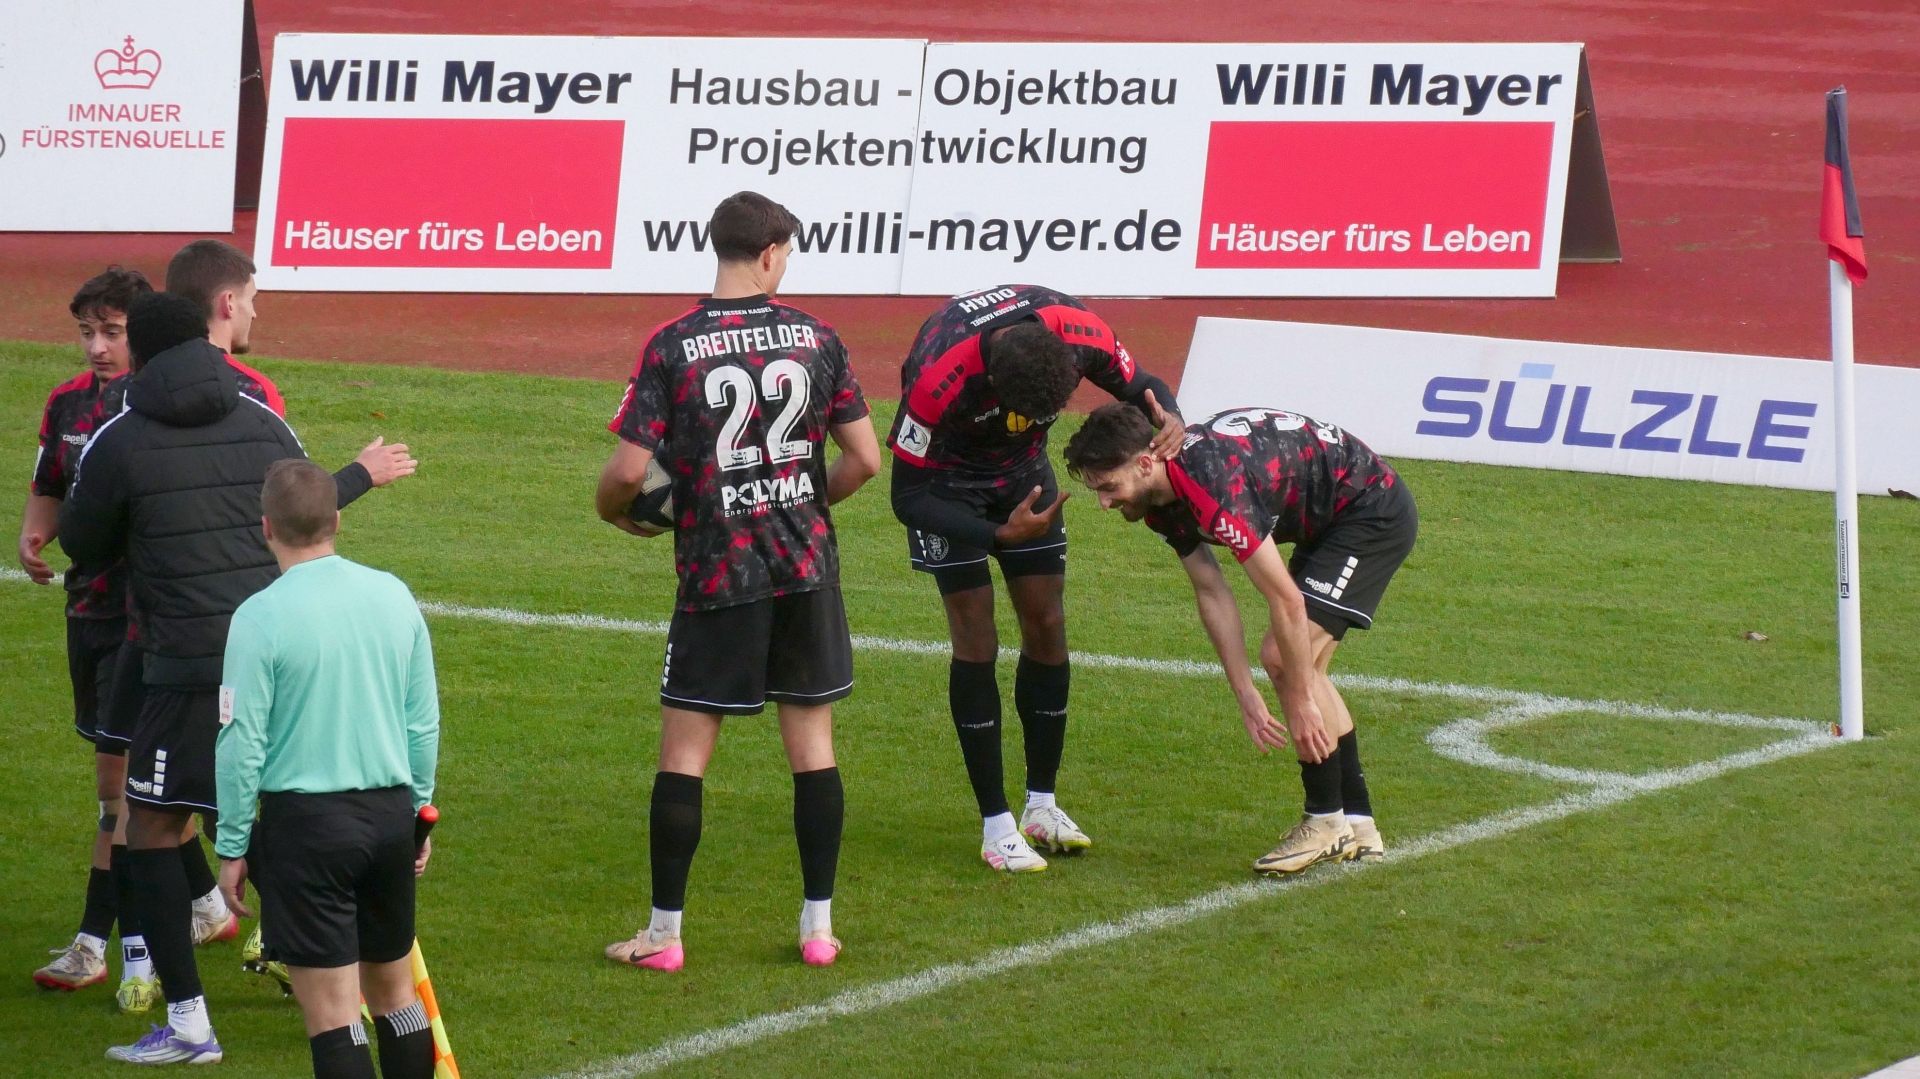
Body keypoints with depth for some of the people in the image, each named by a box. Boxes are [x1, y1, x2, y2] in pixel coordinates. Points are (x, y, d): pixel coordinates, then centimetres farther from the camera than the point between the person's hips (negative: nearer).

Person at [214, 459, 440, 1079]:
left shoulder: (260, 617, -13)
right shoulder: (393, 596, 2)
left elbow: (242, 742, -10)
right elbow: (425, 721, 8)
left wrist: (233, 847, -1)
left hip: (304, 819, -5)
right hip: (390, 813, 5)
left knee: (332, 1012, -4)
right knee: (393, 992, 18)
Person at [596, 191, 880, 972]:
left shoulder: (673, 346, -8)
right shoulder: (814, 337, 0)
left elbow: (629, 469, -12)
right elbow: (865, 459, 1)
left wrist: (615, 512, 11)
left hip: (716, 573, -2)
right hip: (806, 567, 2)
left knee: (683, 752, 4)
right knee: (812, 742, 10)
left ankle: (664, 934, 6)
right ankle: (818, 926, 12)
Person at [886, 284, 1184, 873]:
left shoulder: (1081, 333, -30)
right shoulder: (938, 380, -41)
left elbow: (1140, 387, -8)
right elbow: (909, 498, -28)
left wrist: (1169, 419, -32)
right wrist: (999, 535, -39)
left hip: (1022, 469, 4)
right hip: (947, 476, -4)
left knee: (1047, 628, 3)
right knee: (976, 641, -9)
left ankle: (1042, 805, 15)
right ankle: (996, 826, -2)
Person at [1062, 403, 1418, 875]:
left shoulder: (1215, 488, -33)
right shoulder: (1162, 497, -4)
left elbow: (1287, 601, -30)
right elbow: (1212, 593, 3)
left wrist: (1301, 702, -22)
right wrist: (1245, 694, -3)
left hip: (1374, 513, -10)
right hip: (1329, 523, 10)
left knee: (1286, 657, -15)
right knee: (1290, 661, 11)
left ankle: (1327, 822, -4)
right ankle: (1358, 827, 17)